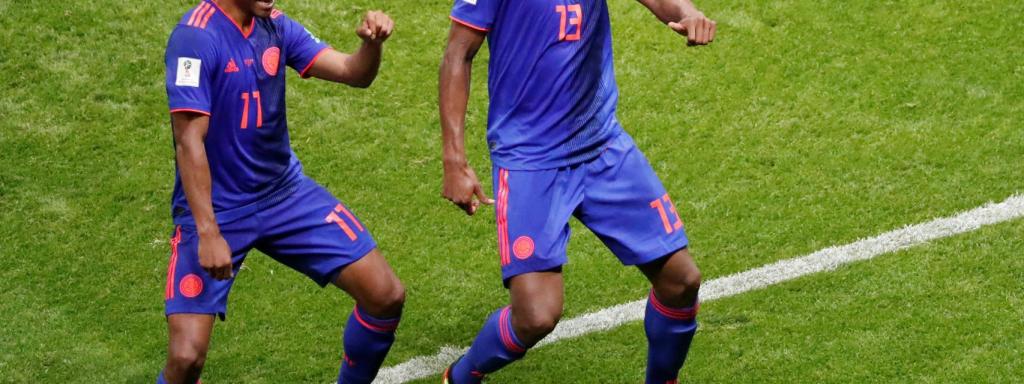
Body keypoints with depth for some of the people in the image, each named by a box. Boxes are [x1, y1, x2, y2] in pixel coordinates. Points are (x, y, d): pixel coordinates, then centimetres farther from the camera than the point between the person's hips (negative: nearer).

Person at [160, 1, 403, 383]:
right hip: (215, 207, -6)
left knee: (386, 296, 1)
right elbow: (189, 141, -23)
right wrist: (208, 234, -28)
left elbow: (354, 73, 0)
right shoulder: (196, 35, -20)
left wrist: (372, 42, -24)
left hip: (286, 193, 6)